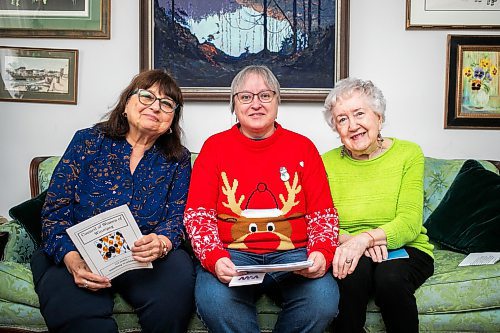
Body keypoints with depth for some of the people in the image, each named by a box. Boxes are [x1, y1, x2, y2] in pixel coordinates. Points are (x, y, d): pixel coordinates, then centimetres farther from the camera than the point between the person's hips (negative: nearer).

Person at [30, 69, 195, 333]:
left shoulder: (178, 160, 9)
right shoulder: (87, 142, 3)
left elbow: (178, 217, 2)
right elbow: (55, 211, -2)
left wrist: (161, 243, -24)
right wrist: (72, 259, -21)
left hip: (144, 260, 3)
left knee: (179, 274, -31)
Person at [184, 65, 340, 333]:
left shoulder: (303, 147, 12)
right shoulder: (215, 147, 9)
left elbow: (323, 214, 9)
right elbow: (197, 214, 3)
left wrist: (321, 253, -11)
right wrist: (215, 258, -15)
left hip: (292, 252, 2)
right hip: (233, 252, -1)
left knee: (323, 299, -28)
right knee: (213, 299, -33)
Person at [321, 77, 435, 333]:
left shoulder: (408, 153, -1)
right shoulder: (327, 163, 3)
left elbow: (409, 223, -11)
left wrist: (366, 238, -29)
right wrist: (350, 239, -27)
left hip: (404, 250, 0)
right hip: (349, 253, 1)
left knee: (390, 276, -32)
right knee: (355, 270, -32)